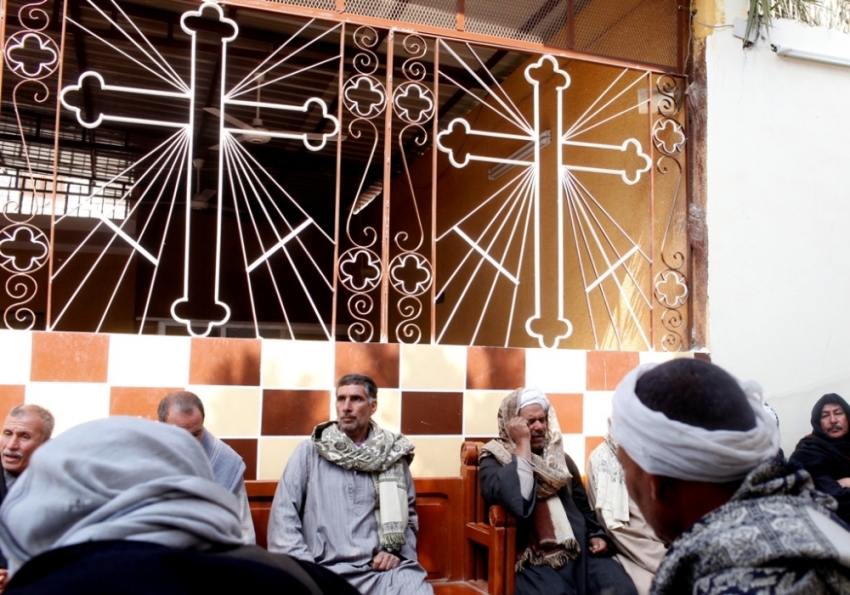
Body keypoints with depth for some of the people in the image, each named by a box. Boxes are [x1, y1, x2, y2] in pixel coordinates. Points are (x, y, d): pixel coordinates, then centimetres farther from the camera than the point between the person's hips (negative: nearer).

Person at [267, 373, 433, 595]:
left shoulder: (392, 454, 13)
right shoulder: (309, 451, 9)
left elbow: (408, 512, 22)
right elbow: (284, 514, 3)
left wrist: (397, 550, 4)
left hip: (382, 569, 2)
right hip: (327, 571, -1)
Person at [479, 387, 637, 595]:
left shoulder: (560, 458, 20)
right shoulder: (494, 460, 1)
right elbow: (516, 502, -20)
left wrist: (597, 535, 9)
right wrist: (523, 443, -13)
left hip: (581, 550, 6)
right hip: (535, 560, -5)